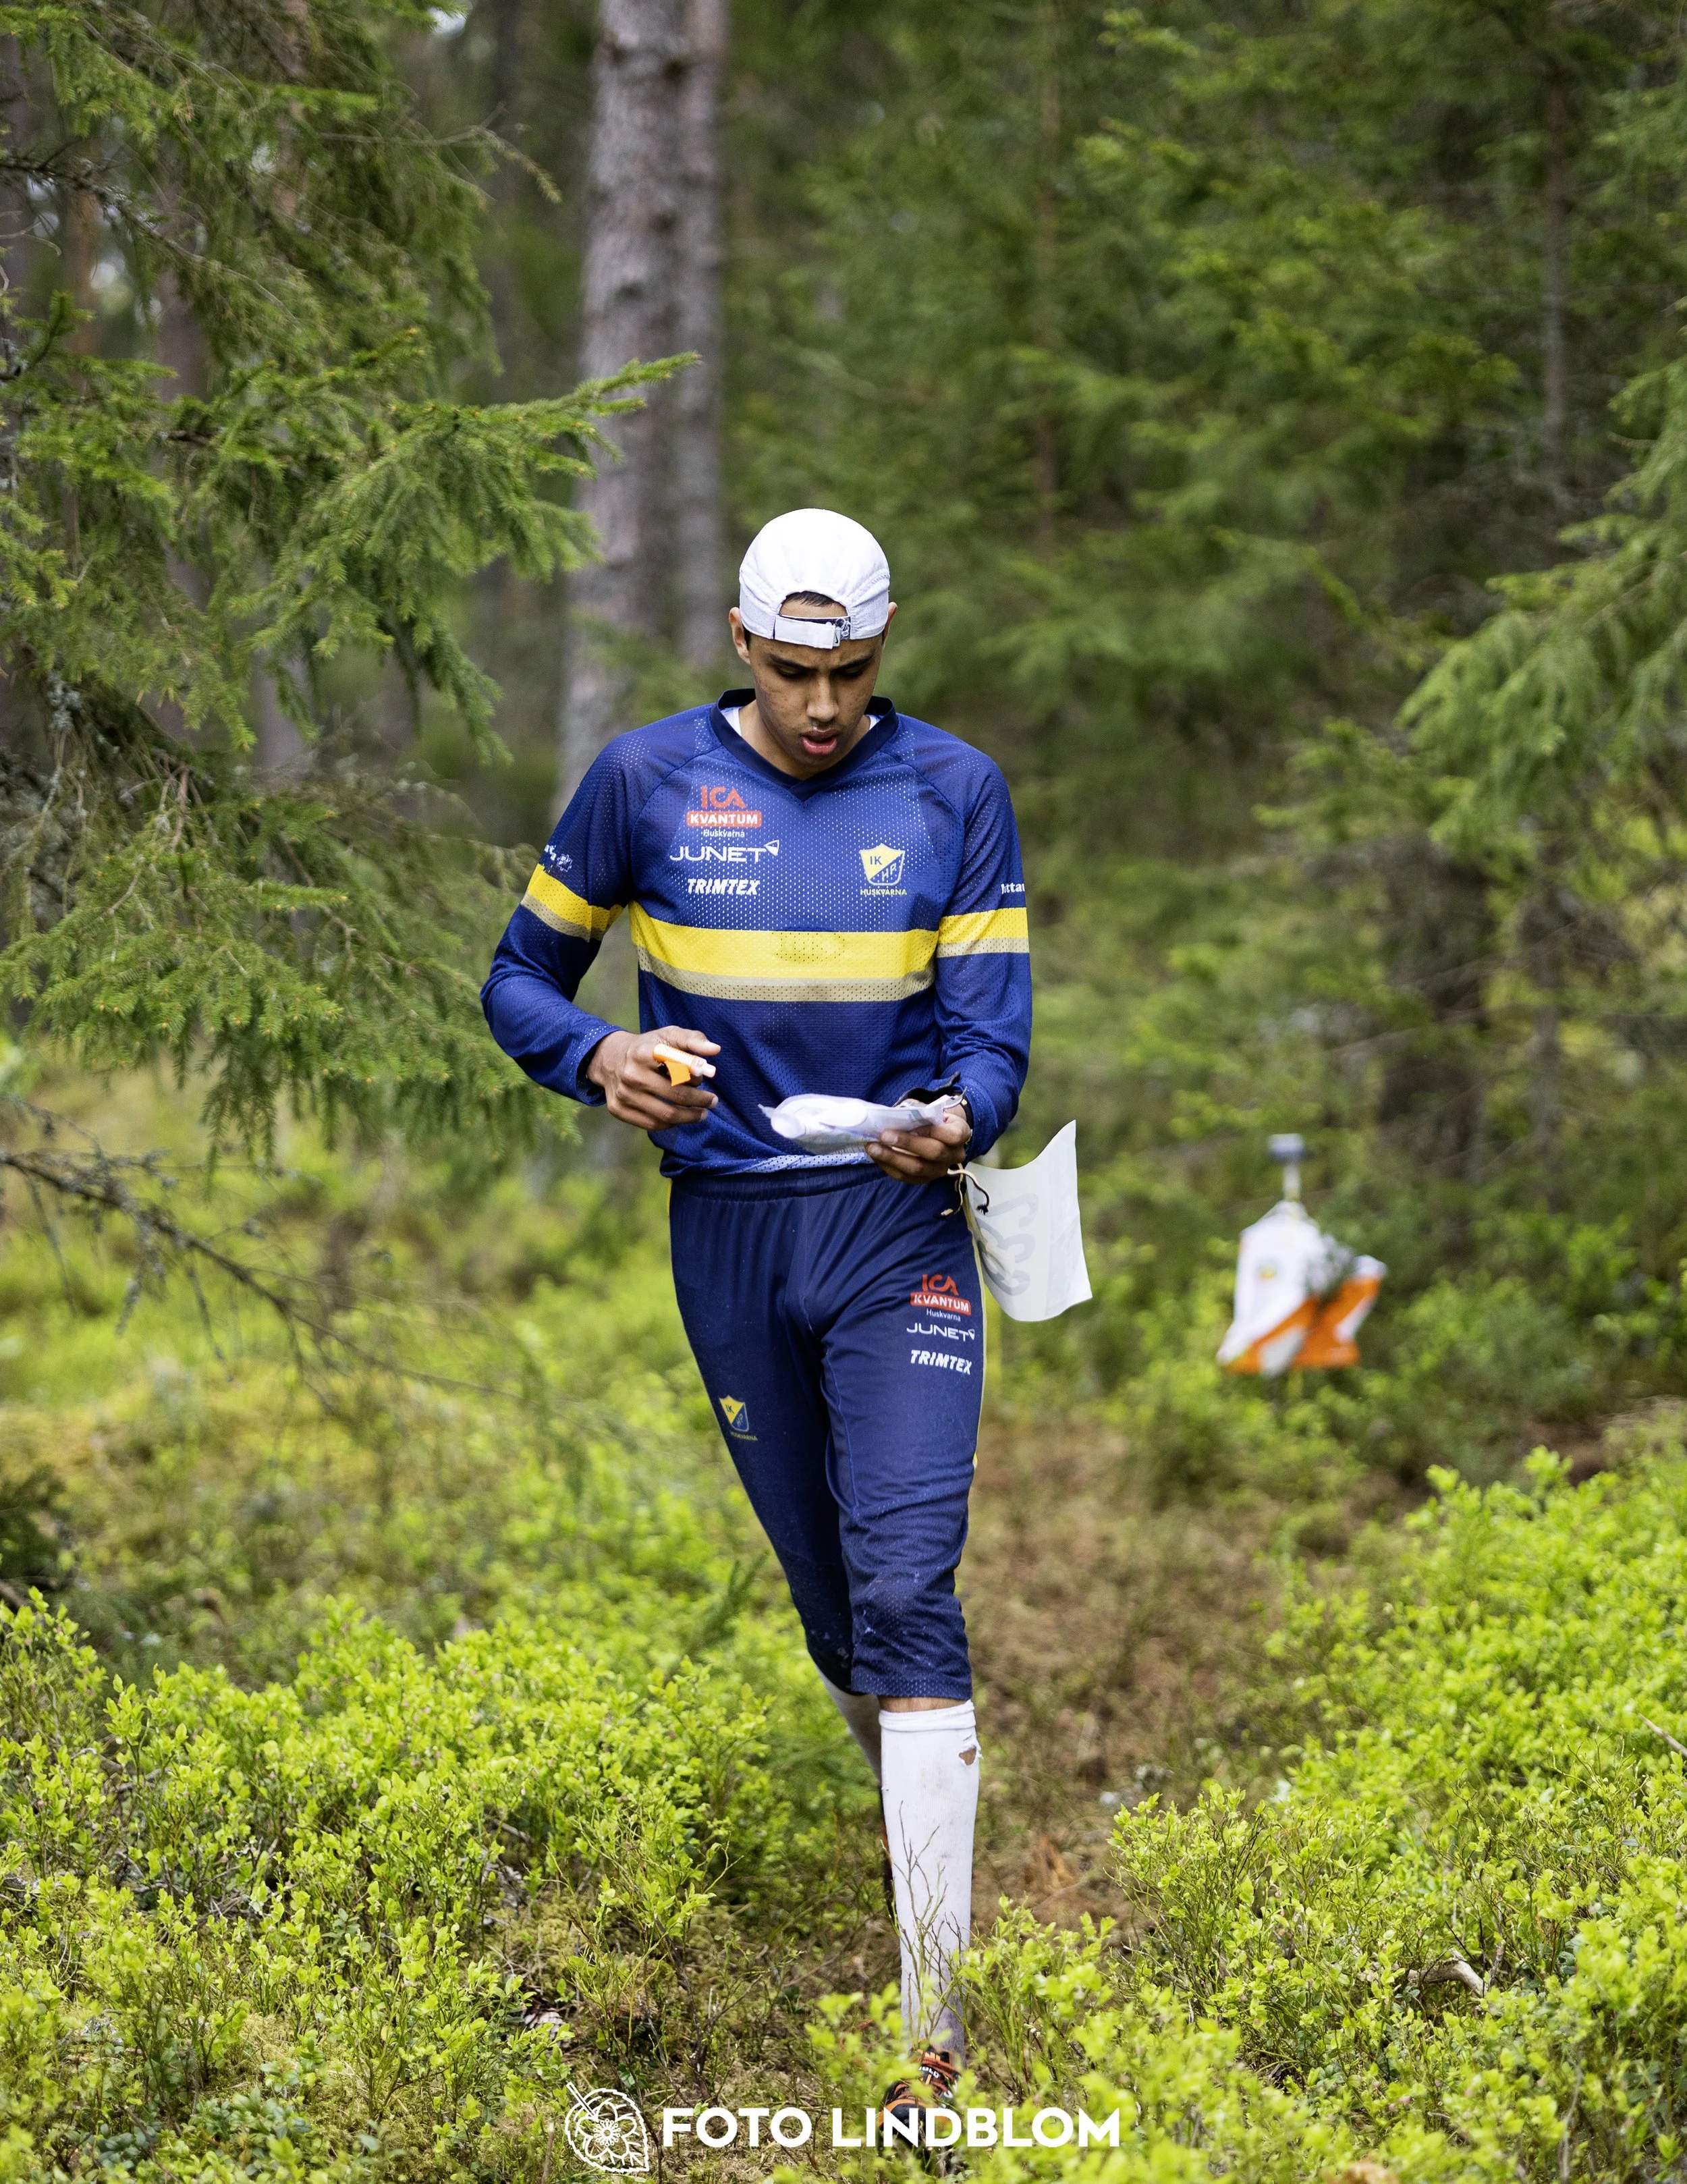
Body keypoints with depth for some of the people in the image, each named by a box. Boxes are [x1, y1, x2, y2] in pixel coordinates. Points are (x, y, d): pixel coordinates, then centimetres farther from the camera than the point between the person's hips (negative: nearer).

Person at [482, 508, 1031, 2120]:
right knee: (828, 1598, 11)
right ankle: (925, 1837, 39)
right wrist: (598, 1061, -16)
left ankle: (938, 2022, -17)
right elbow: (522, 979, 7)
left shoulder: (952, 791, 1)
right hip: (728, 1230, 2)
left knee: (906, 1590, -15)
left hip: (896, 1221, -2)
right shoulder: (647, 780, 1)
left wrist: (961, 1118, -25)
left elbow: (989, 1031, -2)